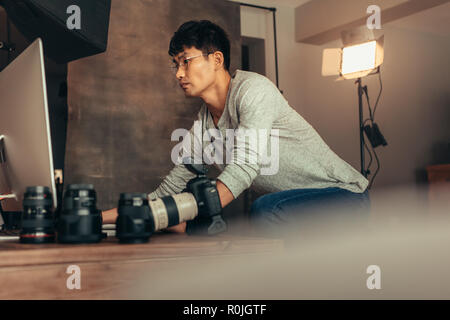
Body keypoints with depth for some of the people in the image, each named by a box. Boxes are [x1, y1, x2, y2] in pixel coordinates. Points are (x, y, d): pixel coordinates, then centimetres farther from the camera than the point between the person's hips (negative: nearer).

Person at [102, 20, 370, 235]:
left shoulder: (254, 89, -17)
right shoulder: (202, 127, 7)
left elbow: (243, 168, -30)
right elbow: (168, 191, 9)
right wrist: (103, 217, 1)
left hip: (343, 193, -7)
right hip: (296, 203, 8)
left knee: (265, 210, -35)